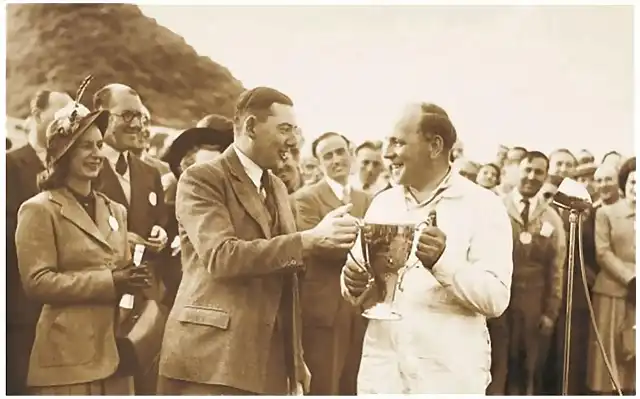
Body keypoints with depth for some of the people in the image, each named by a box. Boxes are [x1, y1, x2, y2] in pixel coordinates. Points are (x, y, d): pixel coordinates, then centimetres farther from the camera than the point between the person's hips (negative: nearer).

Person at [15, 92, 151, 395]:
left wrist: (130, 280, -1)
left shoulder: (116, 210, 18)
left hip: (115, 351, 6)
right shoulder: (39, 209, -2)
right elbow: (37, 281, -11)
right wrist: (108, 282, -16)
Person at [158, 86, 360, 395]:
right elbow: (221, 256, -22)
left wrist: (296, 361, 17)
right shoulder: (202, 179, -7)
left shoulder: (277, 188, 17)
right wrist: (310, 239, -26)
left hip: (270, 359, 7)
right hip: (212, 359, -7)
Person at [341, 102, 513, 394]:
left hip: (450, 374, -4)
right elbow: (357, 292, 10)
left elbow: (497, 299, -14)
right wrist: (353, 283, -11)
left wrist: (443, 262, -28)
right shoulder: (382, 203, 8)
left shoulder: (483, 206, -6)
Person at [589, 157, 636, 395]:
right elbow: (603, 253, -3)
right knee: (610, 354, 0)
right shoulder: (606, 213, 6)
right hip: (613, 292, -2)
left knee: (634, 357, 3)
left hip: (635, 296, 2)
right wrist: (631, 279, -14)